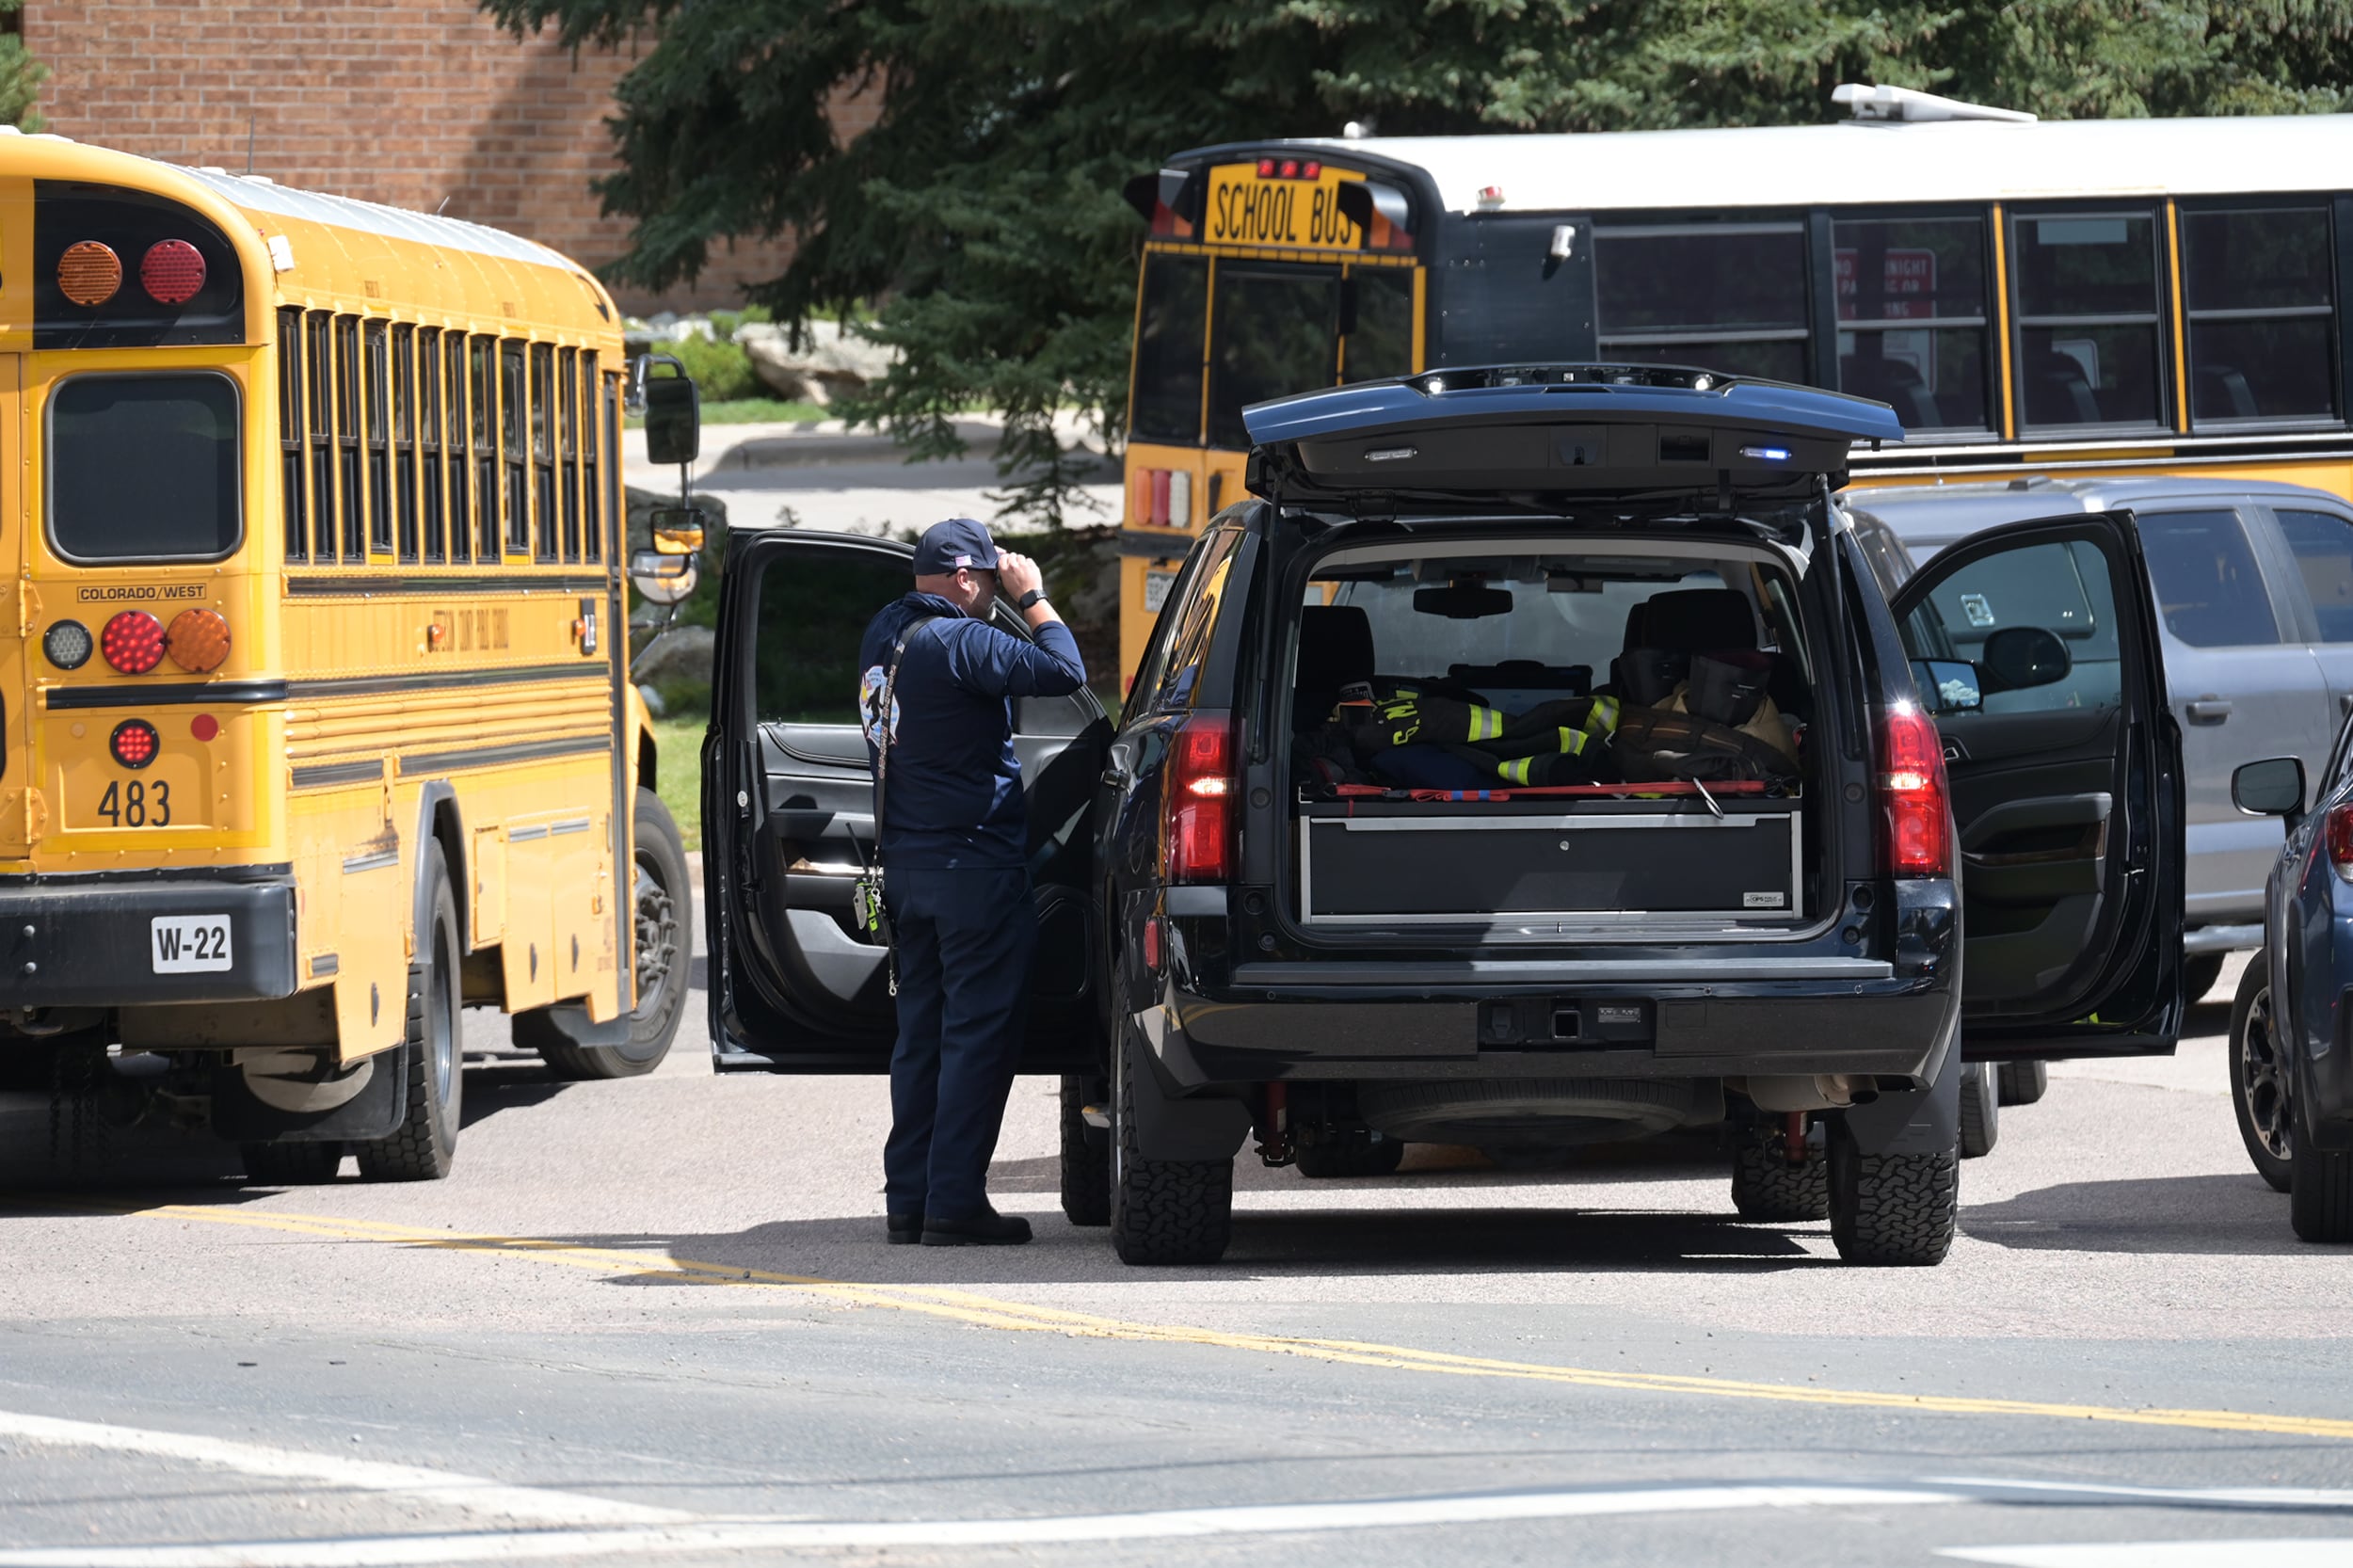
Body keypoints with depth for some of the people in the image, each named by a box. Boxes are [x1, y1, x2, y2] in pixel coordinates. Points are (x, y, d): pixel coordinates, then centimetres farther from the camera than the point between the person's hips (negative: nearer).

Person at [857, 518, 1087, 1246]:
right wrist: (1031, 598, -9)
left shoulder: (886, 634, 9)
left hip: (907, 861, 9)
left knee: (922, 1029, 13)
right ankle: (954, 1203, -6)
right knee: (979, 1032, -4)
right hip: (975, 864, -9)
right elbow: (1063, 670, -22)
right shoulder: (959, 641, -18)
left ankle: (909, 1197, 14)